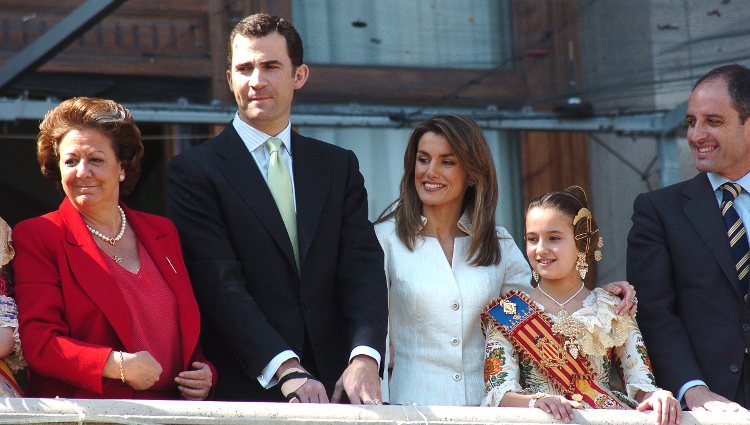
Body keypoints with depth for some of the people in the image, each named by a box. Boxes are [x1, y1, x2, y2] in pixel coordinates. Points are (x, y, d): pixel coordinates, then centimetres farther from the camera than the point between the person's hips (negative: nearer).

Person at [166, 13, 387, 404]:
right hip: (244, 387, -3)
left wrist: (364, 357, -15)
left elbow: (363, 267, 2)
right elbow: (221, 285, -10)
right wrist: (286, 369, -21)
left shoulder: (340, 166, 12)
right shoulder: (194, 171, 0)